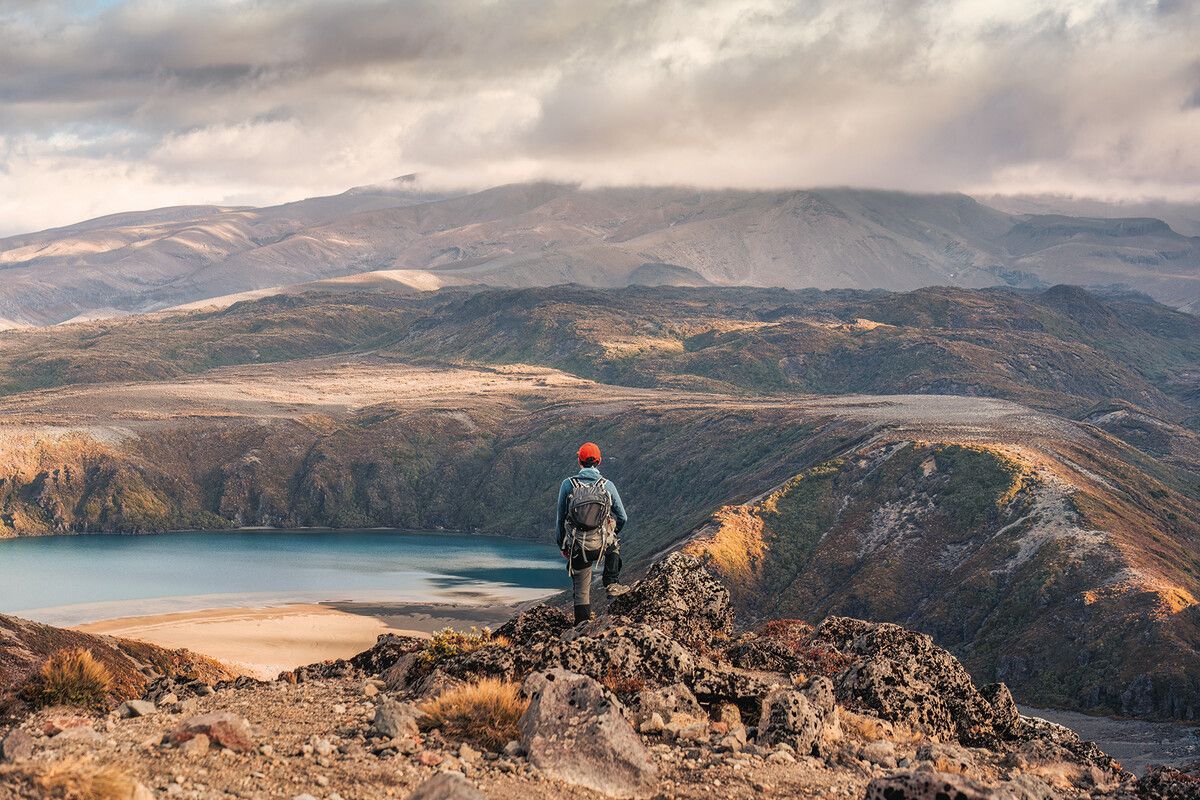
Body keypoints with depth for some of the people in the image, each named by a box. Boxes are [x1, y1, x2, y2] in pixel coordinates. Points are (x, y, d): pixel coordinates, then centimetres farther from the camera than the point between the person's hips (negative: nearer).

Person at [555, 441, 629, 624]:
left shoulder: (568, 485, -4)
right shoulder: (607, 485, -2)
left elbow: (560, 518, 3)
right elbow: (623, 518, 6)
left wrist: (562, 545, 17)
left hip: (578, 548, 0)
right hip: (603, 545, 0)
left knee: (581, 591, 13)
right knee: (615, 543, 36)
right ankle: (611, 584, 25)